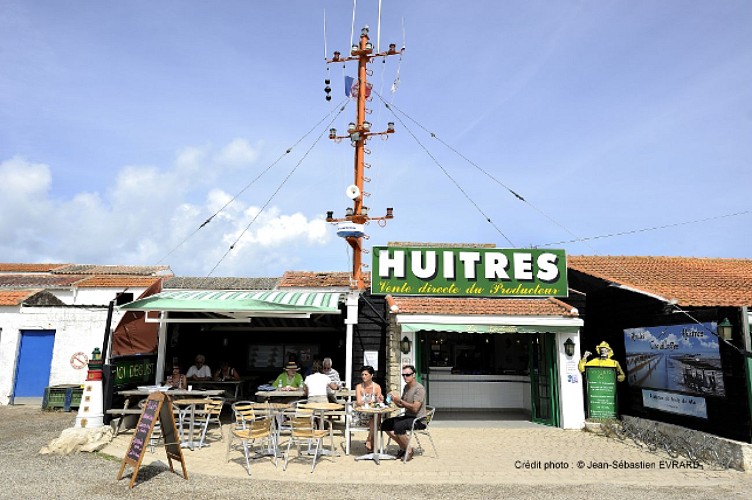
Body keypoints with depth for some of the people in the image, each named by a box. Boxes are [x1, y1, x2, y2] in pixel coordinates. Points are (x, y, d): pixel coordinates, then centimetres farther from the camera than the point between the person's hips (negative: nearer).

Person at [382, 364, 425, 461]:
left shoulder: (419, 388, -16)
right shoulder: (406, 387, 11)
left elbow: (415, 408, -25)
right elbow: (402, 405, 17)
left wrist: (400, 400, -24)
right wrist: (395, 401, -4)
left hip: (419, 420, -9)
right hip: (407, 417, 9)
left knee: (398, 426, -32)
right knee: (385, 424, -2)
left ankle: (409, 450, -9)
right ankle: (403, 447, 8)